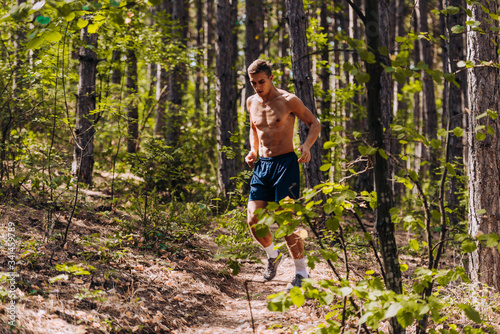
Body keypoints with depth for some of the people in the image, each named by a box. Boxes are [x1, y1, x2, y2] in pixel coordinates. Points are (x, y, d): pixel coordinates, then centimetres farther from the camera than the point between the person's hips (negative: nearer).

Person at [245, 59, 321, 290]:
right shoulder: (252, 103, 9)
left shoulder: (288, 101, -8)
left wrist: (307, 145, -19)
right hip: (262, 166, 6)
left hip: (286, 164, -6)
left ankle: (302, 273, 5)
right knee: (253, 221, -2)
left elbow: (315, 124, 0)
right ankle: (273, 256, 26)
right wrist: (253, 150, 9)